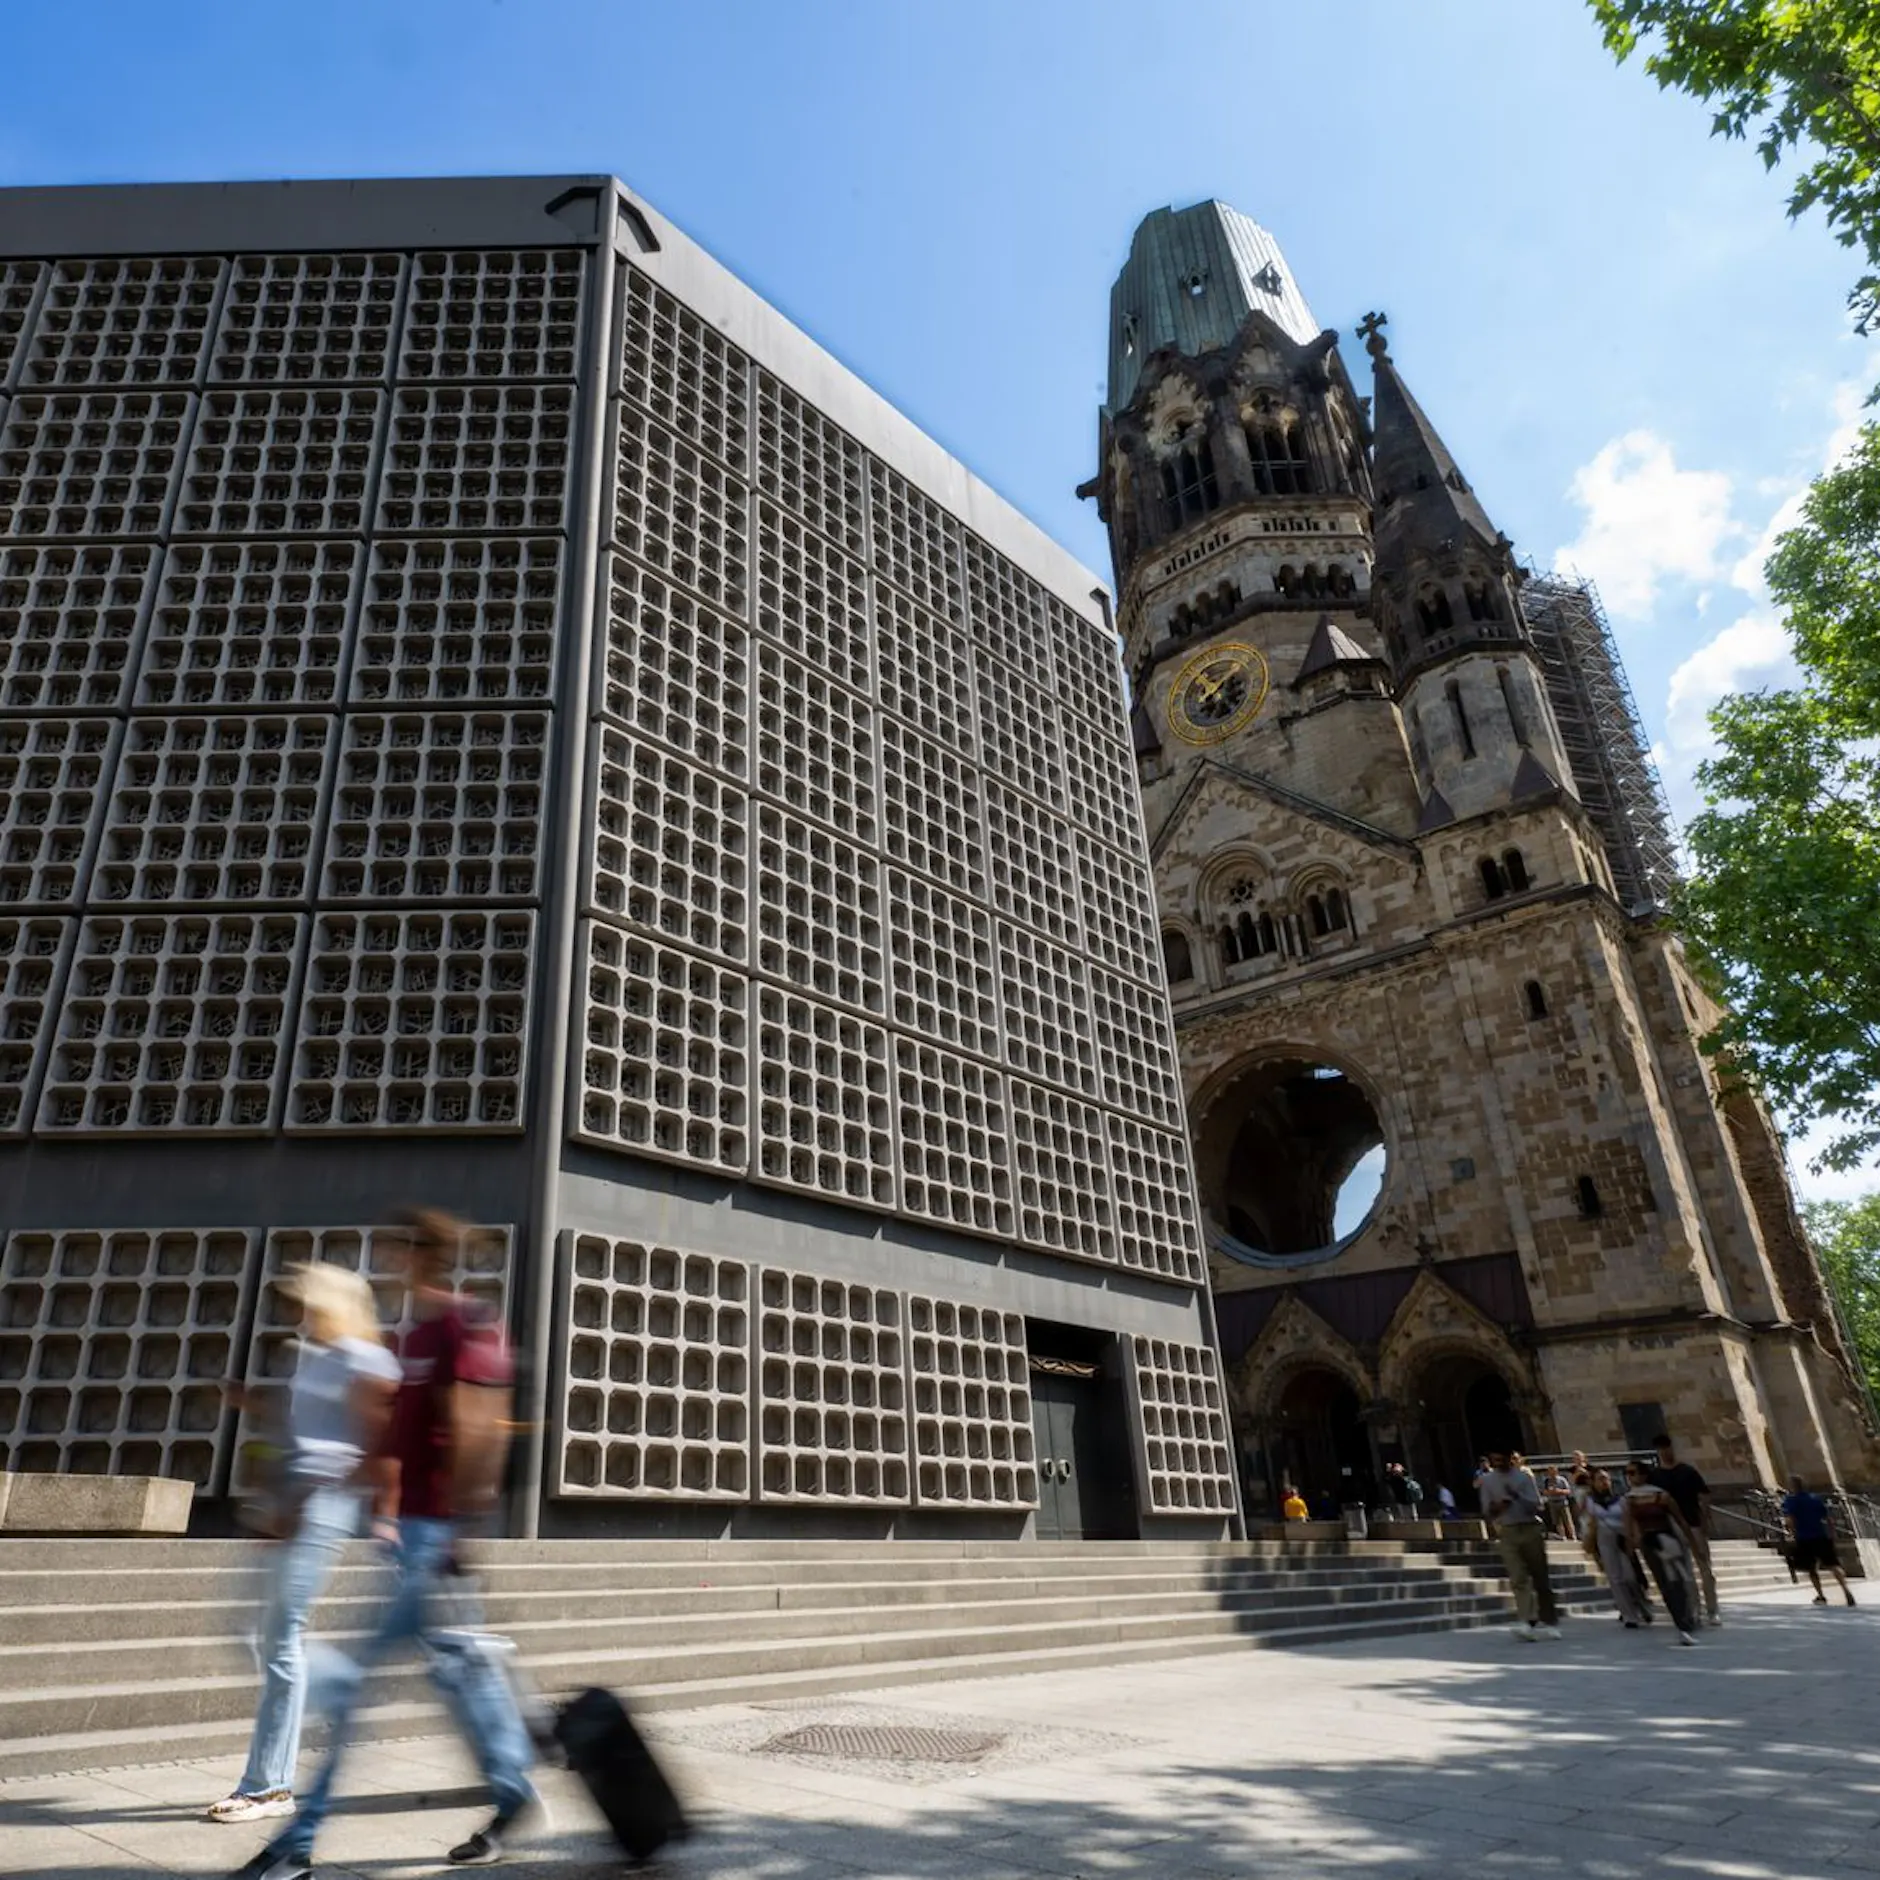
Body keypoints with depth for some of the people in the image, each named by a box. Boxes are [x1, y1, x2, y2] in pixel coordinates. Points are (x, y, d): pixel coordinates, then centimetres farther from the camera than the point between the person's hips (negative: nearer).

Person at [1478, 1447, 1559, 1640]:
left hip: (1531, 1529, -1)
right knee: (1518, 1578, -10)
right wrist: (1495, 1509, -17)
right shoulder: (1487, 1480, 6)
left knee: (1540, 1577, 5)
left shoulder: (1524, 1476, 1)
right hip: (1508, 1532, 1)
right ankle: (1526, 1621, -16)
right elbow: (1486, 1512, 5)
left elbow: (1536, 1506, -6)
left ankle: (1549, 1621, 14)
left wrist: (1517, 1496, -20)